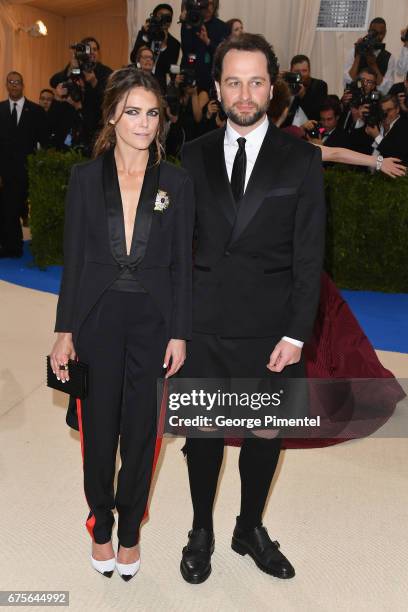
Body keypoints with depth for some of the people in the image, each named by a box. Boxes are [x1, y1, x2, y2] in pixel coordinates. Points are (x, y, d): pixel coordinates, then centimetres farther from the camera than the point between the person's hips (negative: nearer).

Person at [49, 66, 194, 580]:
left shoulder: (177, 183, 1)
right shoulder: (85, 177, 0)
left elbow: (182, 264, 1)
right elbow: (73, 259, 1)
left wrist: (179, 333, -4)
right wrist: (65, 331, -3)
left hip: (153, 321, 0)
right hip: (97, 319, 0)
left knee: (141, 430, 9)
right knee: (99, 428, 10)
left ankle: (129, 529, 31)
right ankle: (101, 524, 34)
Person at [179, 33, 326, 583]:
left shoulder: (301, 158, -1)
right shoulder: (194, 156, 4)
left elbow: (310, 253, -3)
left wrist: (296, 333, -8)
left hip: (270, 332, -1)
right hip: (202, 328, 1)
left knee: (265, 439, 13)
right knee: (203, 435, 14)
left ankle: (251, 530, 38)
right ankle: (201, 532, 36)